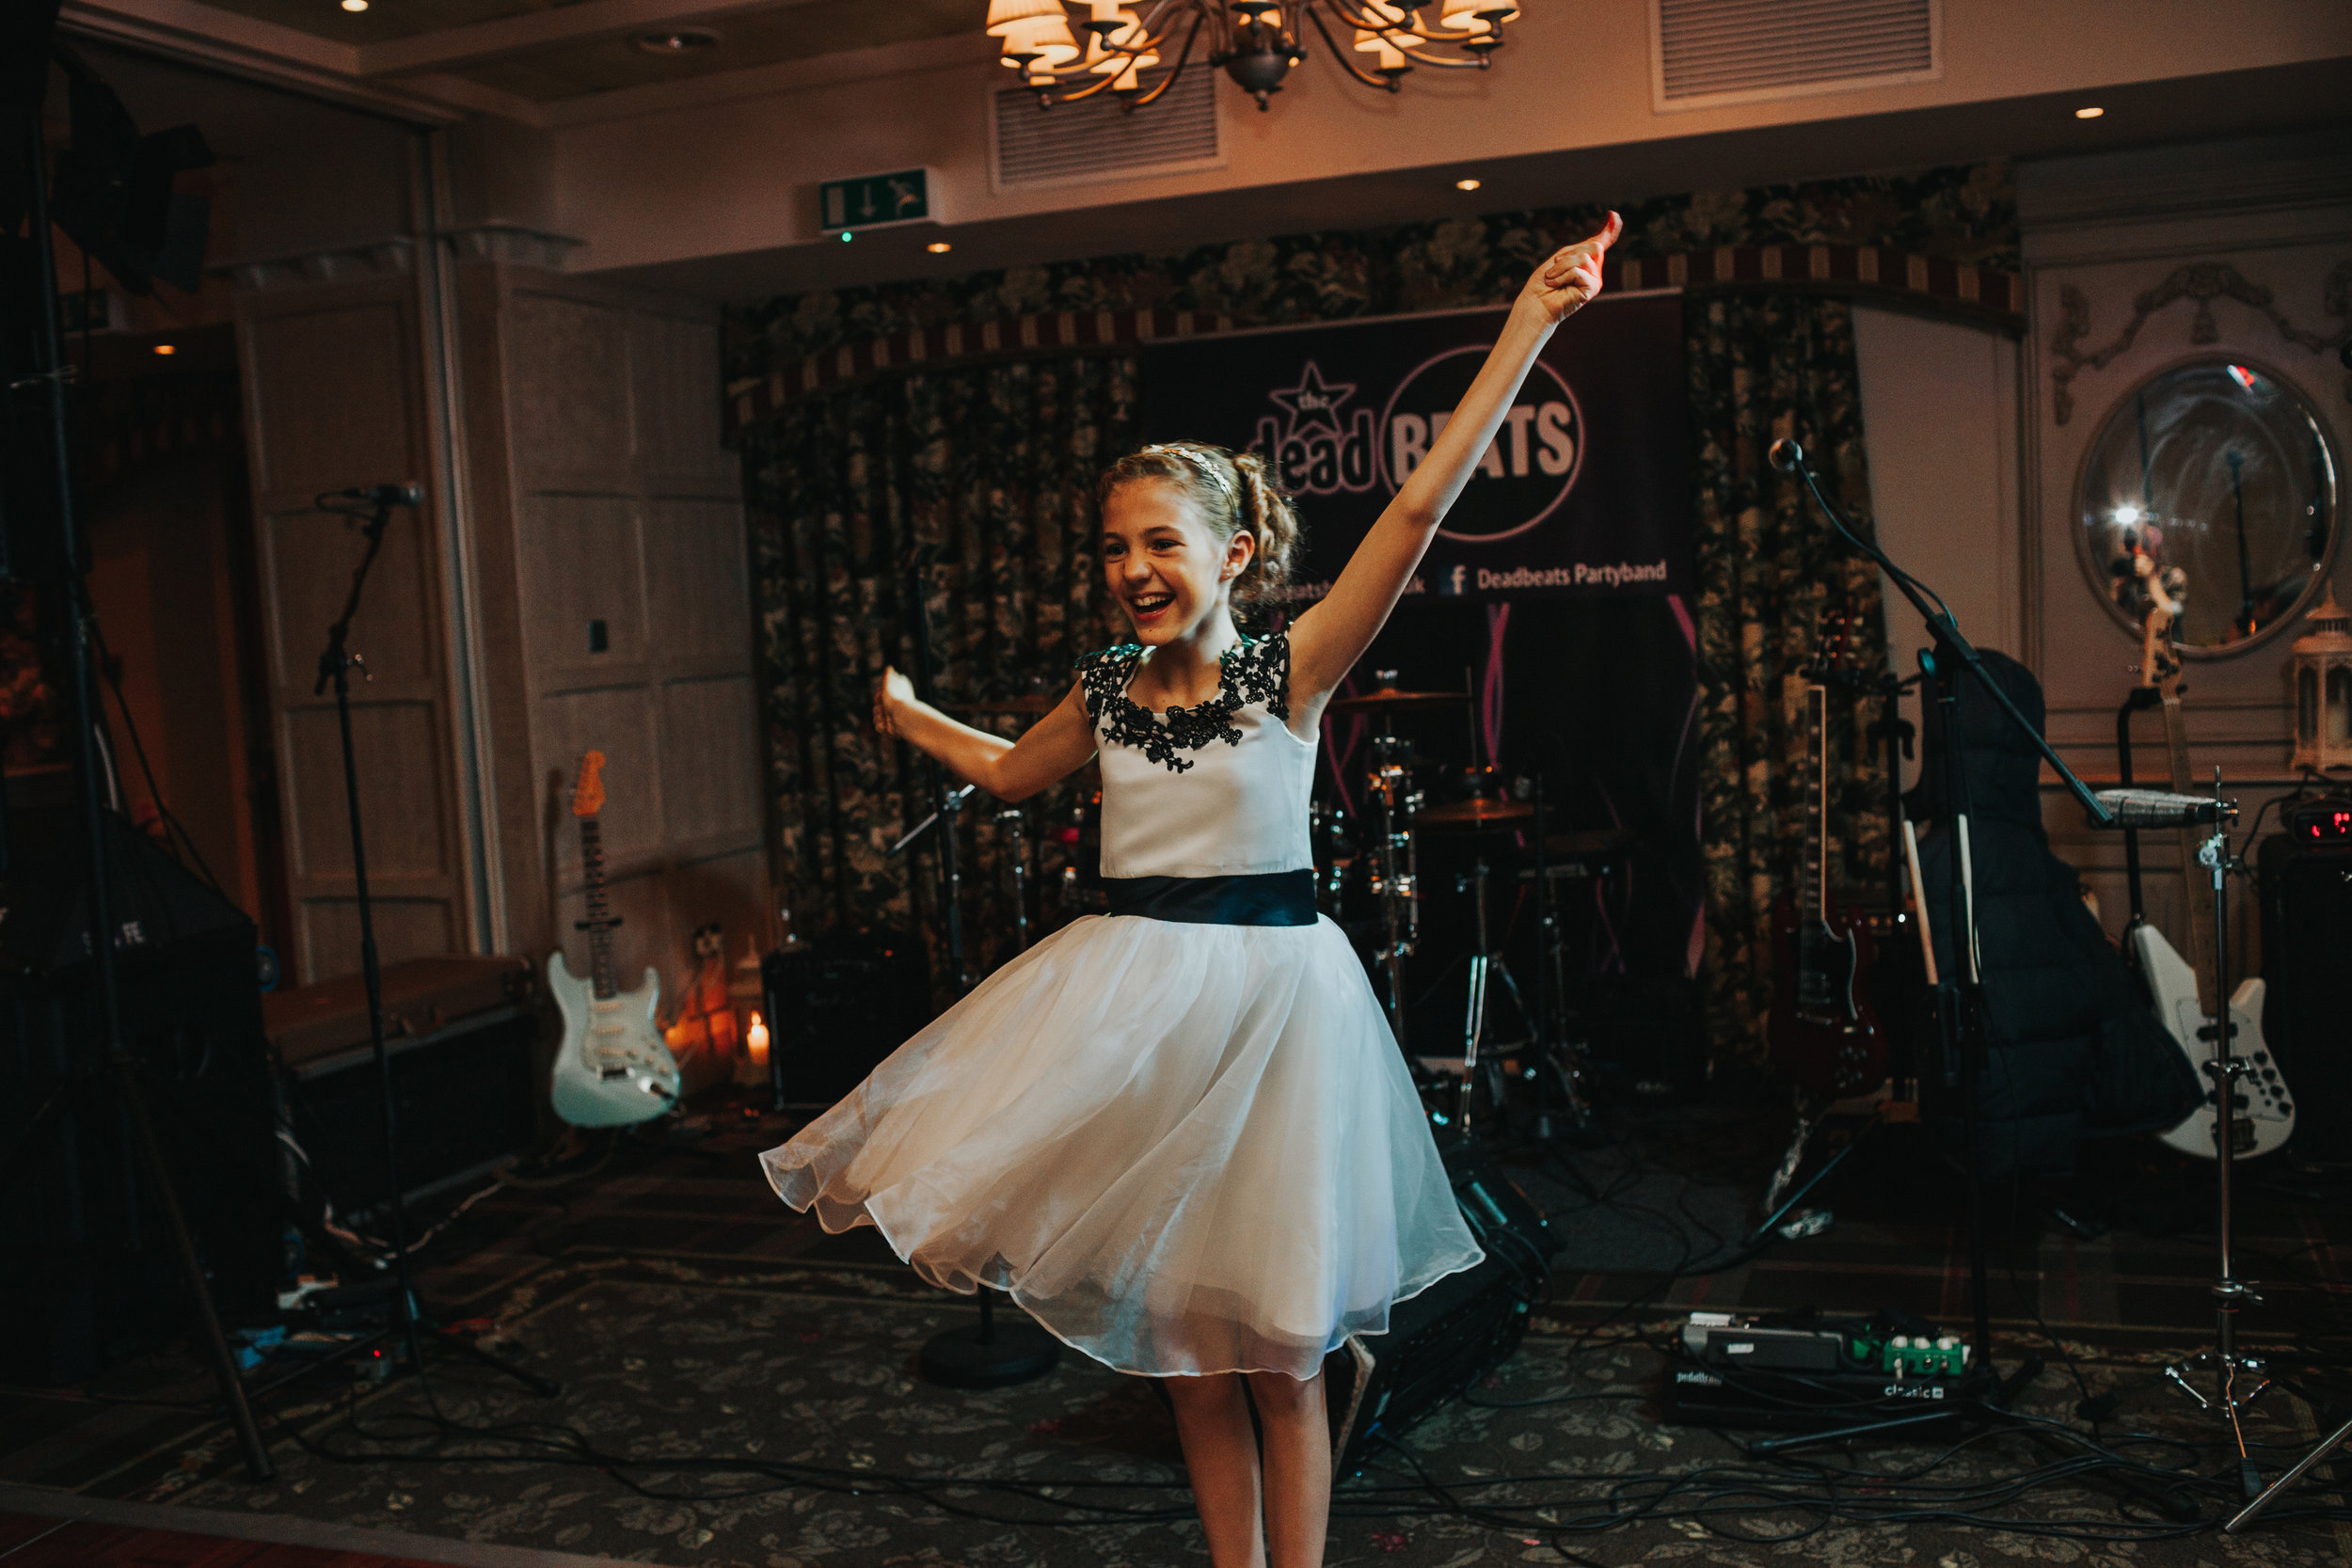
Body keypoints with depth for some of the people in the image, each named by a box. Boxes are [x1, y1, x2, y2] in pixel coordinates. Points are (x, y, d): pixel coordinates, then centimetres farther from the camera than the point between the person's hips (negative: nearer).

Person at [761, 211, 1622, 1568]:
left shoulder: (1292, 672, -8)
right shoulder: (1109, 691, 5)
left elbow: (1423, 504, -18)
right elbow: (1012, 772, 28)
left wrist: (1529, 324, -23)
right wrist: (907, 715, 33)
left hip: (1265, 994, -4)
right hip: (1135, 995, 5)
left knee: (1273, 1338, 5)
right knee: (1182, 1323, 13)